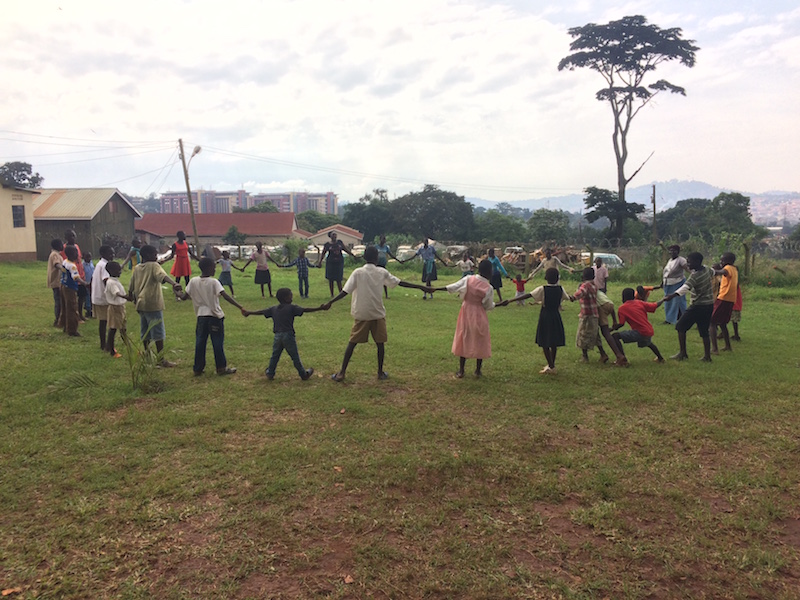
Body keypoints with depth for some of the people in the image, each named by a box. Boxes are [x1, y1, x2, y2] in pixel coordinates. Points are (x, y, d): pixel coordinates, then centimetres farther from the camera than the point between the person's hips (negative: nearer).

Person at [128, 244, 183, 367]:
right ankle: (161, 359, -1)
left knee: (145, 333, 15)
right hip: (153, 304, -7)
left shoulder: (136, 268, 13)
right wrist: (174, 283, -45)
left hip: (141, 305, 7)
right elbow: (163, 276, -28)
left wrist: (134, 299, 31)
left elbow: (130, 288, 17)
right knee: (158, 333, -3)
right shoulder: (153, 266, -6)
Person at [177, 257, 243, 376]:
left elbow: (184, 297, 6)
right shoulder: (214, 282, -13)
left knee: (200, 342, 11)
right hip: (215, 317, -4)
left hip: (201, 316, 4)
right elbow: (226, 296, -23)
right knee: (218, 343, 4)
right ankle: (221, 368, 10)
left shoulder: (193, 281, 0)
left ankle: (198, 368, 18)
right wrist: (240, 307, -27)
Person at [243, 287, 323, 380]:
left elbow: (261, 311, 18)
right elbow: (305, 310, -13)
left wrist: (248, 313, 32)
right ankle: (304, 374, 13)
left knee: (275, 356, 19)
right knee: (295, 357, 4)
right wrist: (319, 308, -14)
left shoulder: (273, 309, 9)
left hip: (277, 336, 5)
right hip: (288, 336, -4)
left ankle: (270, 373, 28)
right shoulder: (291, 308, -6)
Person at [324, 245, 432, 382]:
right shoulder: (382, 272, -2)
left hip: (361, 314, 0)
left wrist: (330, 302, -8)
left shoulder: (358, 272, -6)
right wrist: (421, 287, 9)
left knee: (352, 342, 6)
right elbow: (401, 283, 2)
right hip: (378, 314, 0)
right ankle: (380, 372, 17)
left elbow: (345, 291, -11)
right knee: (380, 343, 13)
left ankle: (342, 372, 6)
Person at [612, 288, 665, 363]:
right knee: (647, 342, 42)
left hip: (640, 333, -7)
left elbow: (621, 324, -7)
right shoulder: (640, 303, 11)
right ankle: (660, 358, 56)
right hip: (650, 332, 7)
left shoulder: (622, 309, -2)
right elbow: (655, 306, 16)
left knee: (615, 336, -7)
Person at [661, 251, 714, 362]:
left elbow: (684, 288, -37)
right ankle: (707, 356, 13)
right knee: (704, 330, 13)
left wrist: (670, 296, -48)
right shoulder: (707, 270, 2)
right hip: (709, 304, 8)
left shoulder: (695, 276, -22)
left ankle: (682, 353, 1)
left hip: (698, 306, -8)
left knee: (680, 326, 1)